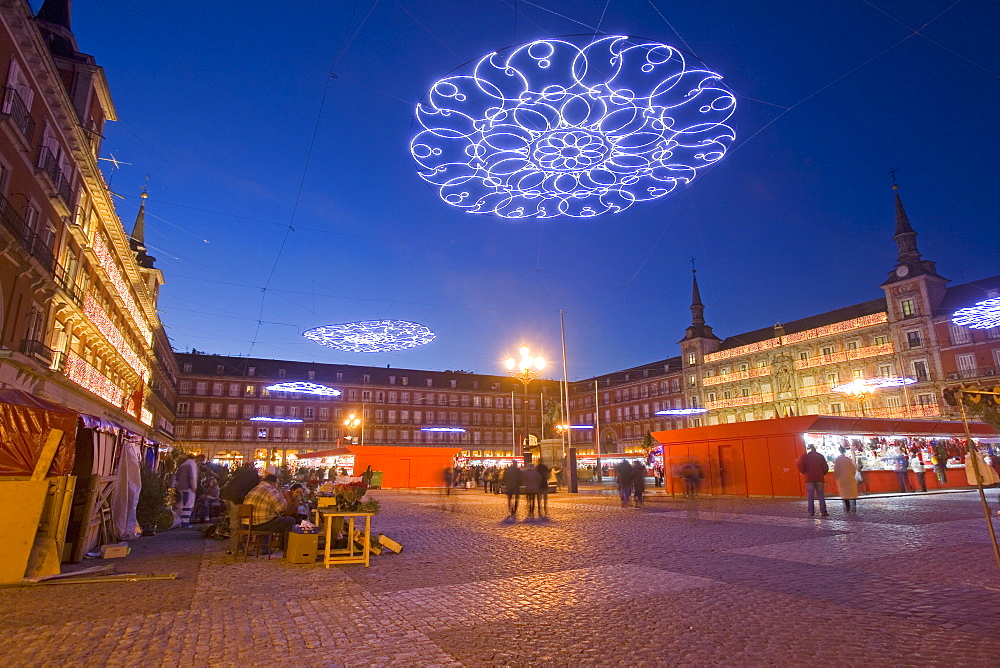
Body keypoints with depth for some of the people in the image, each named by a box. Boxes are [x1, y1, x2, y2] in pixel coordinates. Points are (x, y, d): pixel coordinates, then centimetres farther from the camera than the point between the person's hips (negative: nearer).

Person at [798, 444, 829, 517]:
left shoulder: (804, 456, 2)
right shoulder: (820, 456, 8)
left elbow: (801, 467, -6)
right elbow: (826, 468, 5)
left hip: (809, 479, -2)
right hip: (819, 478, 2)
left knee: (810, 496, 2)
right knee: (821, 495, 6)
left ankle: (811, 511, 0)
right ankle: (823, 511, 1)